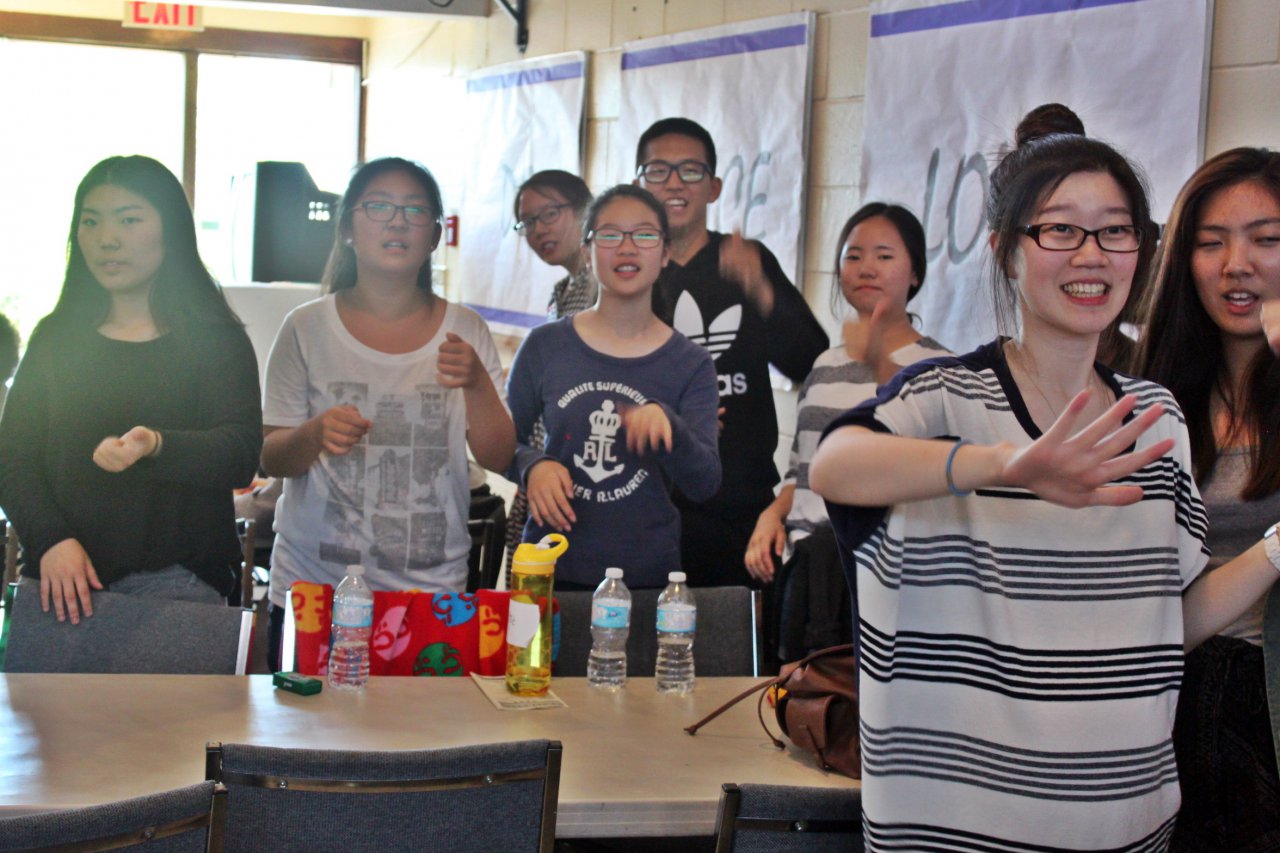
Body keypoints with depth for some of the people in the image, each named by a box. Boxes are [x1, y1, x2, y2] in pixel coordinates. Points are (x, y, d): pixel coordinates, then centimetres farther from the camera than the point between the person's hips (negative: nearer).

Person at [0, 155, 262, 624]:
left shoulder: (214, 338, 3)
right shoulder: (55, 337, 13)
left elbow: (241, 455, -9)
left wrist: (156, 448, -29)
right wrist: (51, 540, -11)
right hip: (60, 575, 3)